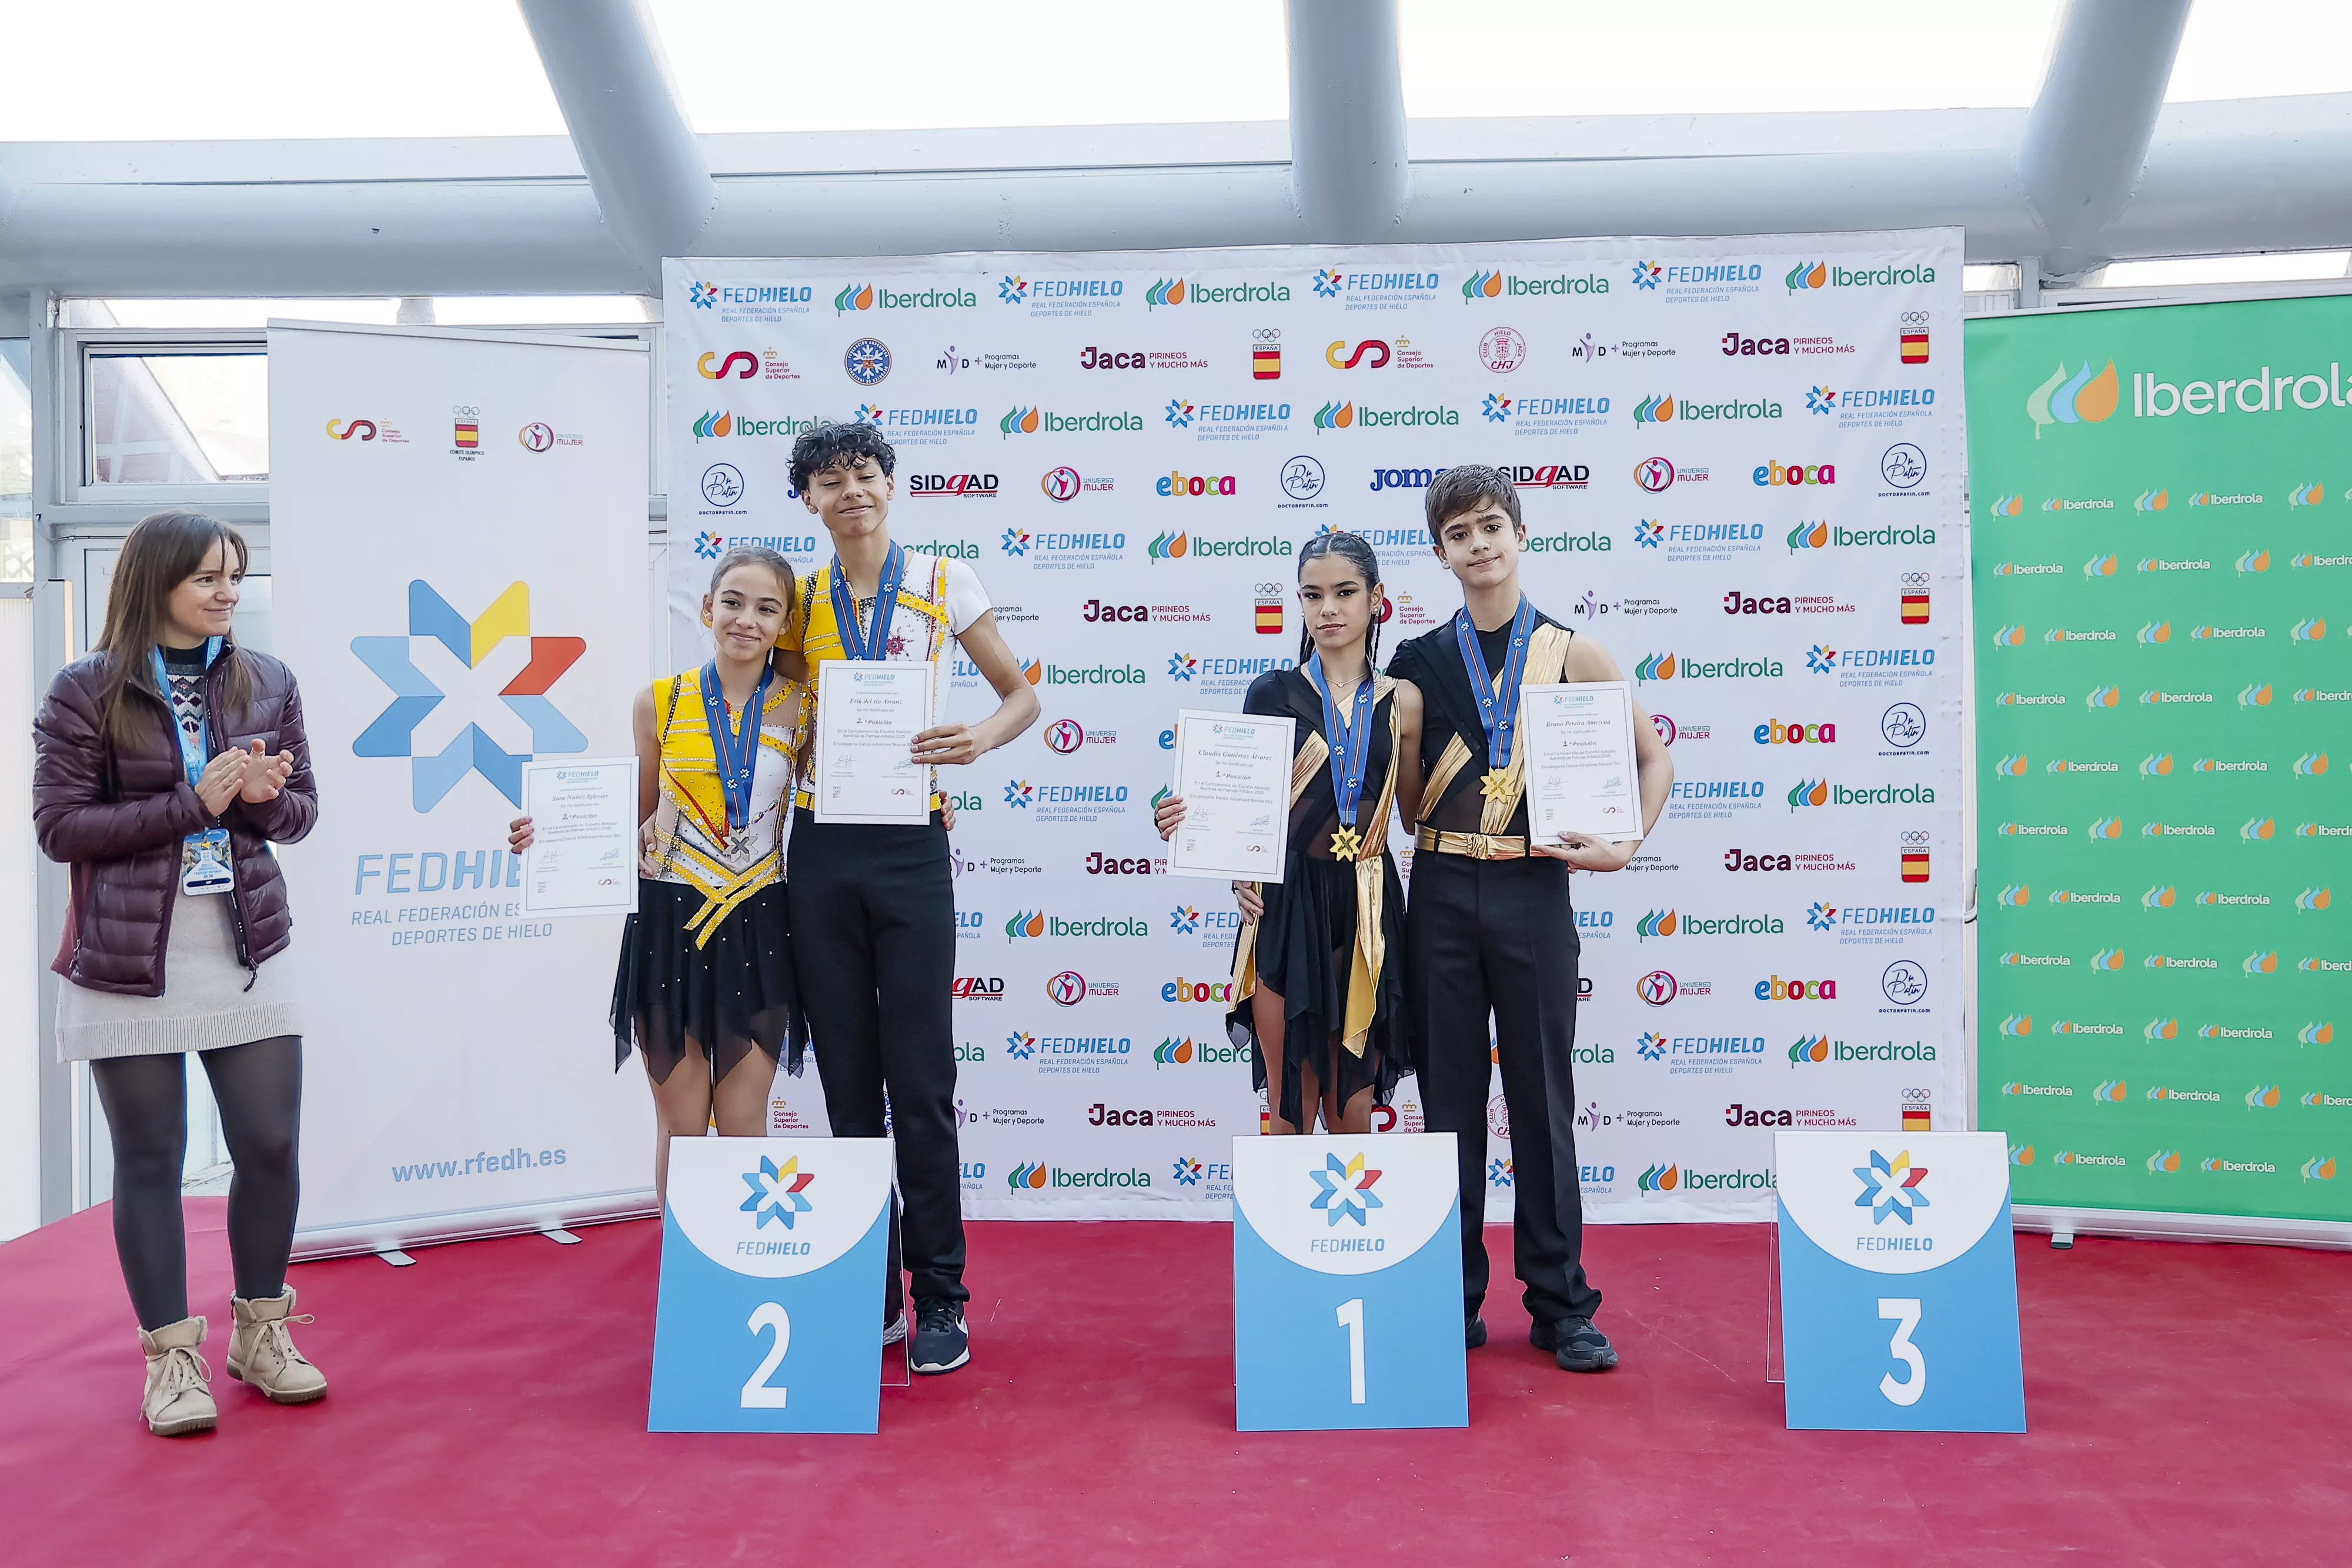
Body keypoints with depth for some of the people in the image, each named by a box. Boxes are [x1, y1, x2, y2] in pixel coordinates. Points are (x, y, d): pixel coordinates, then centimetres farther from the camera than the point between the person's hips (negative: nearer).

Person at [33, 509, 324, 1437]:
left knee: (272, 1145, 4)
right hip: (130, 960, -3)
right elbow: (59, 826, -7)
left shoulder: (267, 683, 7)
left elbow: (300, 809, 11)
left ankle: (261, 1333, 24)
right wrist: (194, 804, -16)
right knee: (150, 1158, 6)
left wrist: (260, 798, -12)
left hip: (248, 951, 3)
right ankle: (171, 1355, 20)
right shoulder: (87, 690, -3)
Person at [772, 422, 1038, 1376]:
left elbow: (1022, 696, 4)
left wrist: (981, 738, -17)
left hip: (909, 847, -3)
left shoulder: (942, 583, 2)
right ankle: (866, 1291, 19)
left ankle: (940, 1297, 9)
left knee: (919, 1081, -2)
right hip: (822, 850, 3)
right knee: (848, 1080, 8)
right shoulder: (803, 600, 9)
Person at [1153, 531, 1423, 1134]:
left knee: (1352, 1110, 9)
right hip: (1287, 906, -1)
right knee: (1291, 1108, 4)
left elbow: (1416, 813, 10)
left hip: (1366, 909, 1)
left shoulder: (1402, 701, 6)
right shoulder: (1273, 693, 1)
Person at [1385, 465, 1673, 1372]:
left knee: (1541, 1097, 4)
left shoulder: (1570, 654, 3)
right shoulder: (1420, 661, 7)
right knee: (1449, 1098, 7)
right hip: (1441, 891, 2)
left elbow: (1654, 760, 10)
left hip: (1532, 890, -1)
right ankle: (1455, 1299, 17)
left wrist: (1623, 847, -3)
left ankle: (1561, 1306, 14)